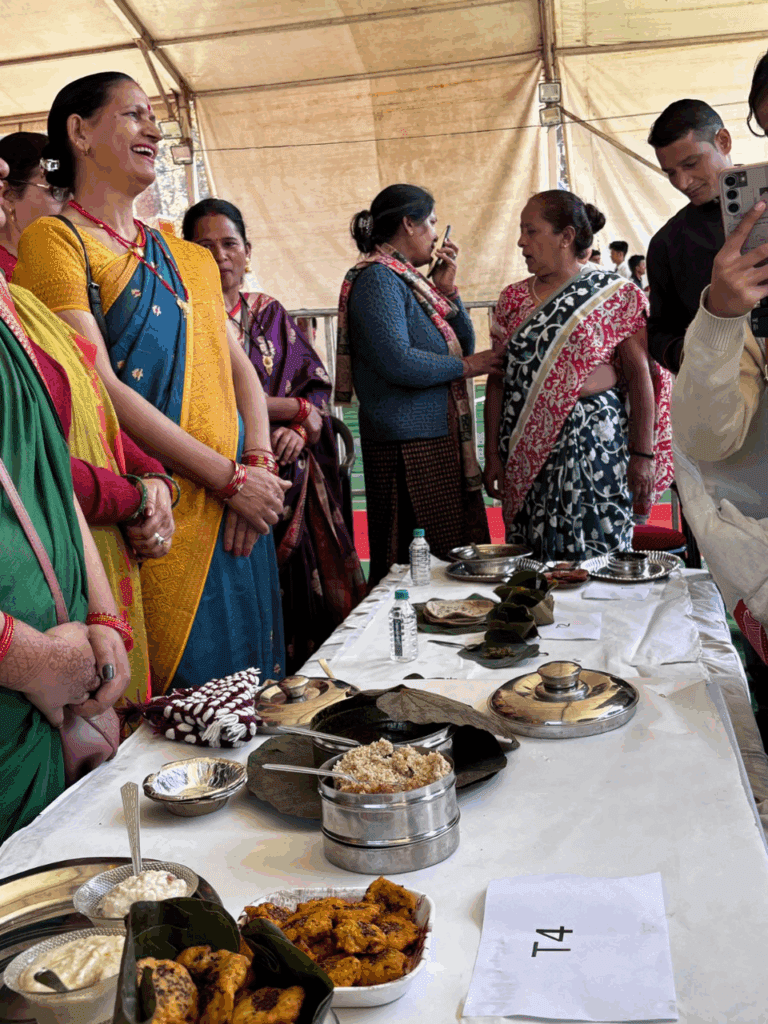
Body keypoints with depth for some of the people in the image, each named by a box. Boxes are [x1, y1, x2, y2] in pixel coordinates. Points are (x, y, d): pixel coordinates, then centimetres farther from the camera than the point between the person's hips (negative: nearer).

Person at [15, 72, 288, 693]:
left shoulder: (181, 255, 17)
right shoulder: (55, 240, -5)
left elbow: (237, 365, 14)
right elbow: (100, 386, -15)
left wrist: (259, 465, -5)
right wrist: (229, 477, -15)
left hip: (232, 519, 7)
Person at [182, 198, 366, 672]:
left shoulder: (271, 313, 15)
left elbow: (318, 388, 10)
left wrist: (300, 430, -12)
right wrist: (294, 407, -6)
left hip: (292, 486, 4)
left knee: (304, 607, 3)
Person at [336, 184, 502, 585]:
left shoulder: (408, 277, 19)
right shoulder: (377, 277, -9)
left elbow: (464, 344, 20)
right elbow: (397, 362, -21)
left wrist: (447, 291, 6)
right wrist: (463, 366, -9)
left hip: (440, 437, 10)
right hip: (408, 443, -10)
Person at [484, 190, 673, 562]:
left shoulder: (614, 294, 0)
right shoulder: (512, 298, 11)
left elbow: (640, 377, -5)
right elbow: (498, 380, 9)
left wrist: (643, 455, -10)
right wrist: (492, 455, 4)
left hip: (592, 444, -4)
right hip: (525, 450, 4)